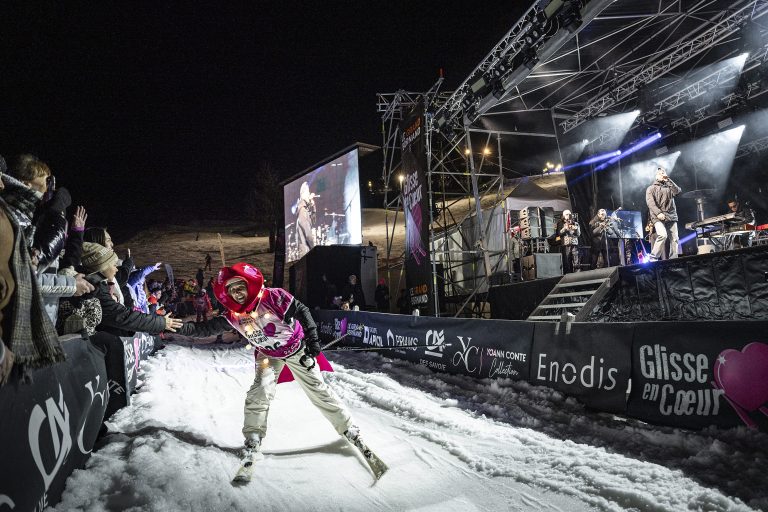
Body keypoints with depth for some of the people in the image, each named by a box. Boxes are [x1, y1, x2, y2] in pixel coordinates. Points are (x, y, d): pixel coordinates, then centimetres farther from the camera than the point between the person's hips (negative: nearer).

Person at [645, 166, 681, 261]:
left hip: (671, 216, 5)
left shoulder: (669, 187, 23)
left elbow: (677, 190, 1)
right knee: (663, 235, -26)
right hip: (658, 217, -5)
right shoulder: (651, 188, 11)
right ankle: (654, 257, -18)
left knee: (674, 239, -4)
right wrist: (658, 213, -18)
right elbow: (650, 202, -4)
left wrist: (668, 180, -1)